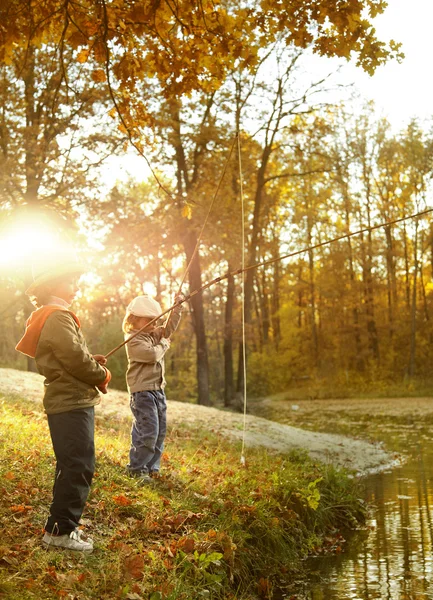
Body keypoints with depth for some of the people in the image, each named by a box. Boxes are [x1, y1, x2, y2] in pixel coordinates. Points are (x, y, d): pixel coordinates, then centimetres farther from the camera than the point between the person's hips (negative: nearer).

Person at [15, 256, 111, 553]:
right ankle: (61, 530, -3)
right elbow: (76, 359, -21)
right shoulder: (58, 317, -16)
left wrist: (93, 360, 8)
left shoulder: (50, 316, 17)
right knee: (79, 467, -9)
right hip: (72, 403, -11)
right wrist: (103, 375, -4)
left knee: (72, 466, 17)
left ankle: (63, 524, 25)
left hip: (67, 402, 11)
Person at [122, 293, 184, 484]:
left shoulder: (155, 334, 13)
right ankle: (136, 468, 3)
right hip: (142, 391, -9)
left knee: (160, 432, 11)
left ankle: (151, 467, 20)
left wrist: (177, 307, 13)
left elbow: (169, 328, 24)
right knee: (149, 433, -12)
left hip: (158, 390, 9)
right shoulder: (133, 340, -13)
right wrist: (164, 343, -5)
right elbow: (152, 355, -24)